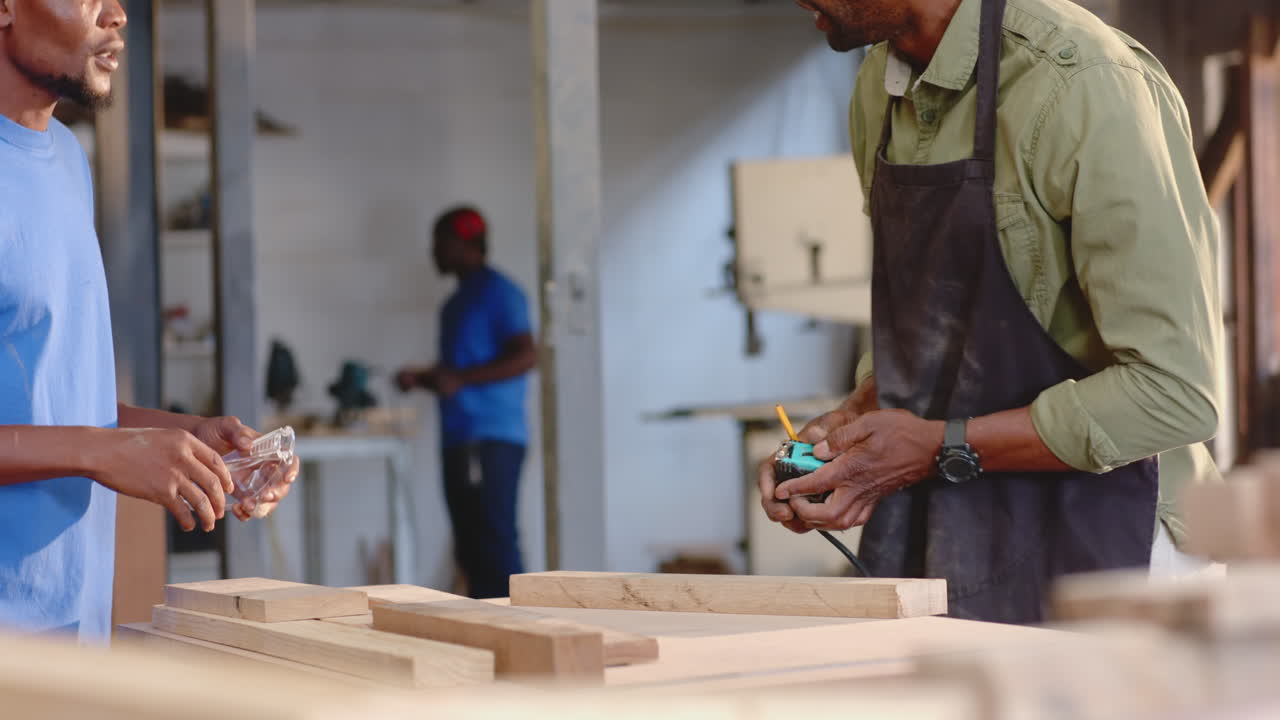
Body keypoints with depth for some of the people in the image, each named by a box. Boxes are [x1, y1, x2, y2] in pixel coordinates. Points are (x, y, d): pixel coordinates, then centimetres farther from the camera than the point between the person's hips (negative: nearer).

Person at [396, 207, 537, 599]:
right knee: (471, 550, 8)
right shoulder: (458, 302, 22)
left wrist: (460, 378, -21)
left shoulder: (498, 293, -6)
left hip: (491, 440, -10)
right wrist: (422, 378, 10)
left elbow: (526, 356, -16)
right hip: (459, 440, 10)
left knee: (495, 543, -13)